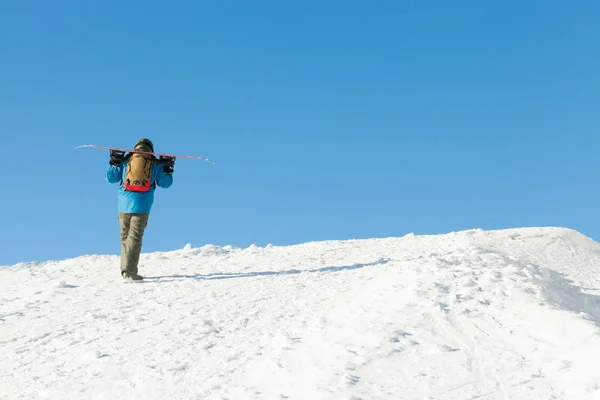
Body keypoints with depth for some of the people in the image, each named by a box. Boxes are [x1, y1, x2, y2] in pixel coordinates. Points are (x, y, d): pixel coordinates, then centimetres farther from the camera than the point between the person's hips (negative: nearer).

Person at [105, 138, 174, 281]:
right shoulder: (155, 164, 7)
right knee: (134, 238, -7)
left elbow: (110, 178, 13)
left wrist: (114, 162, 26)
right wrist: (167, 169, 22)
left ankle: (125, 269, 17)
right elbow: (165, 183, 10)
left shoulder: (125, 161, 11)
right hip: (142, 206, -2)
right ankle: (129, 272, -16)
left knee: (125, 237, 14)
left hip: (124, 205, 2)